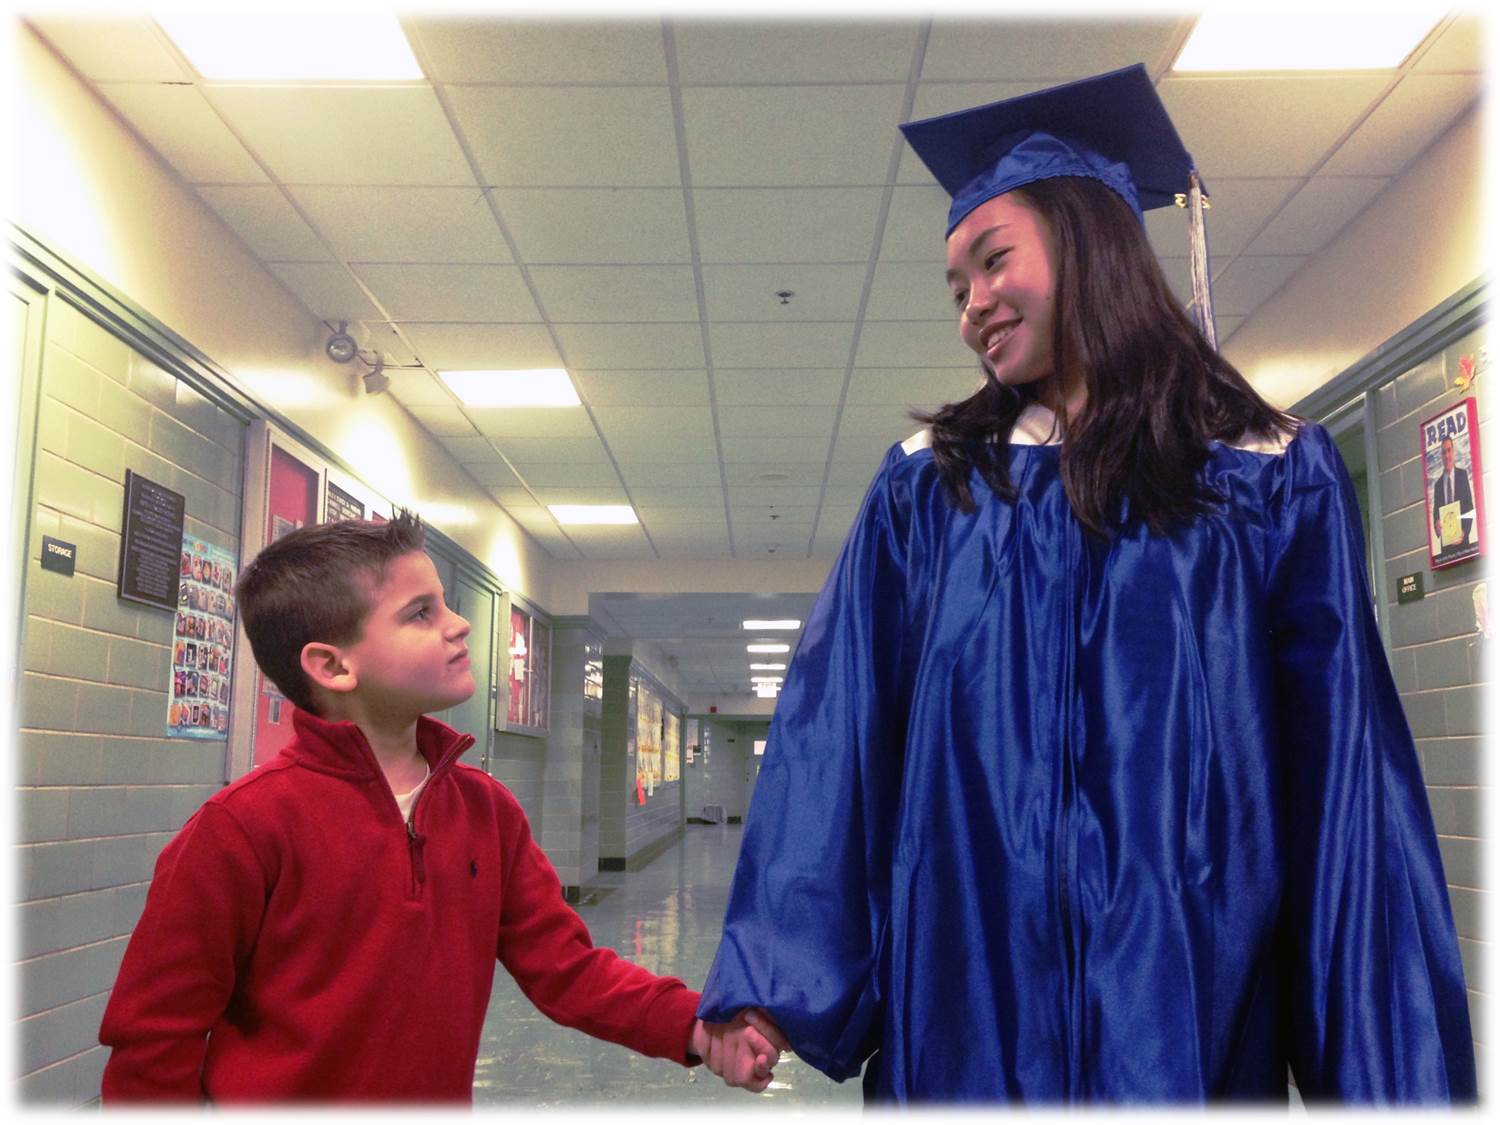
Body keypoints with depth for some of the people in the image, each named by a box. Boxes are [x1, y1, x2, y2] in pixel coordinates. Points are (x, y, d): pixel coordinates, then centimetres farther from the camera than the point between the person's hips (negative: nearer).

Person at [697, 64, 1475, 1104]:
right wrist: (768, 979, -8)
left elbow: (1344, 764, -2)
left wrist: (1384, 1065, -6)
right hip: (962, 992, 2)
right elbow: (836, 729, 0)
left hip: (1186, 989, -1)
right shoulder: (925, 489, 7)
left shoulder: (1275, 483, 2)